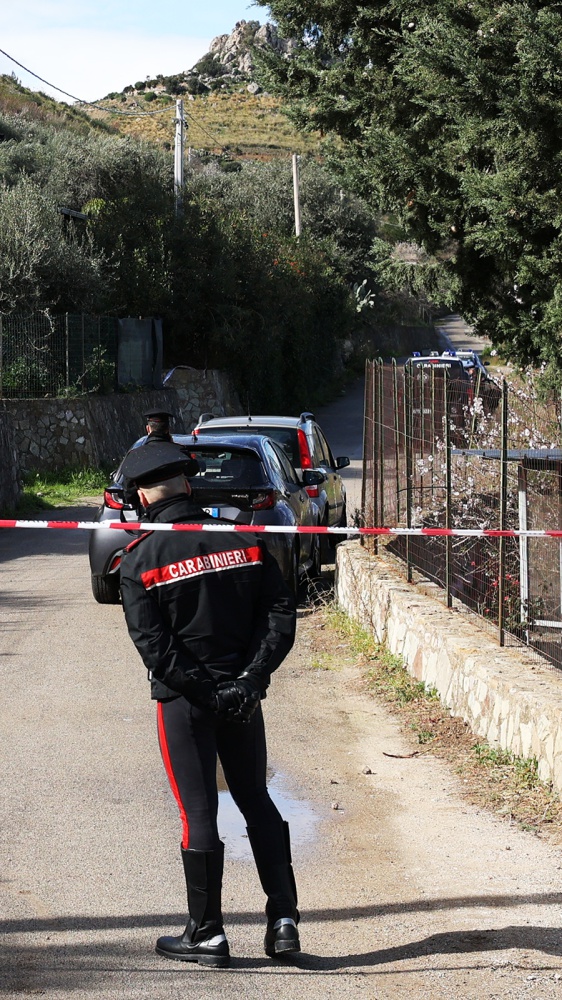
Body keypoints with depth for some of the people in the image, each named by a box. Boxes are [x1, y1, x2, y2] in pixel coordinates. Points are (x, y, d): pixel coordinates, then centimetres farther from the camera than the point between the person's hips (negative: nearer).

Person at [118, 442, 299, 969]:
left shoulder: (139, 559, -8)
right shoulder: (244, 540, 1)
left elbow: (152, 644, -14)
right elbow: (280, 613, -3)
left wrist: (206, 693, -11)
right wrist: (248, 680, -6)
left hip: (183, 701, -3)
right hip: (243, 699, 3)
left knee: (198, 812, 3)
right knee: (257, 802, 15)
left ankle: (207, 934, 11)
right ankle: (284, 919, 12)